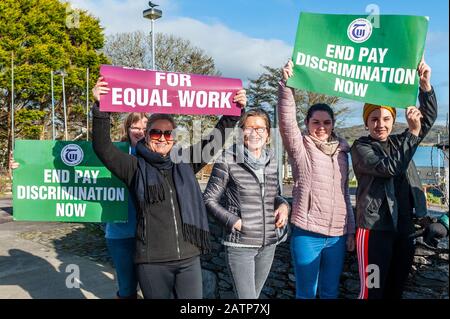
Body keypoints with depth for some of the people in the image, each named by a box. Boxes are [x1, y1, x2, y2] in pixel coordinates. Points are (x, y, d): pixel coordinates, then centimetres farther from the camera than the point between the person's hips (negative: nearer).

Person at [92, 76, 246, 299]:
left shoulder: (185, 163, 9)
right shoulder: (136, 167, 2)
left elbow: (215, 140, 13)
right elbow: (102, 147, -7)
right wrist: (100, 108, -18)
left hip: (189, 259, 3)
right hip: (152, 262, -2)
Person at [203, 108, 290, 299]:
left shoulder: (271, 160, 5)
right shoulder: (228, 160, -11)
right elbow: (209, 200, -6)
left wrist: (283, 205, -3)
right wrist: (234, 221, -16)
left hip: (269, 243, 6)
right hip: (240, 244, -5)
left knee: (254, 294, 20)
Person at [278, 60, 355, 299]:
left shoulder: (341, 151, 10)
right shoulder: (300, 147, -3)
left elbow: (345, 194, 14)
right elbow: (286, 120, -21)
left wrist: (351, 230, 13)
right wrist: (286, 84, -32)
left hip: (337, 234, 4)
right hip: (306, 233, -4)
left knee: (331, 292, 16)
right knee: (306, 293, 7)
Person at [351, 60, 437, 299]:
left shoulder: (399, 142, 13)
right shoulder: (360, 147, -4)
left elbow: (429, 118, 6)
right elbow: (391, 167, -19)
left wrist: (425, 85, -9)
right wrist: (412, 132, -20)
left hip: (405, 228, 6)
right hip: (375, 228, -6)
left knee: (397, 288, 15)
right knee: (373, 290, -4)